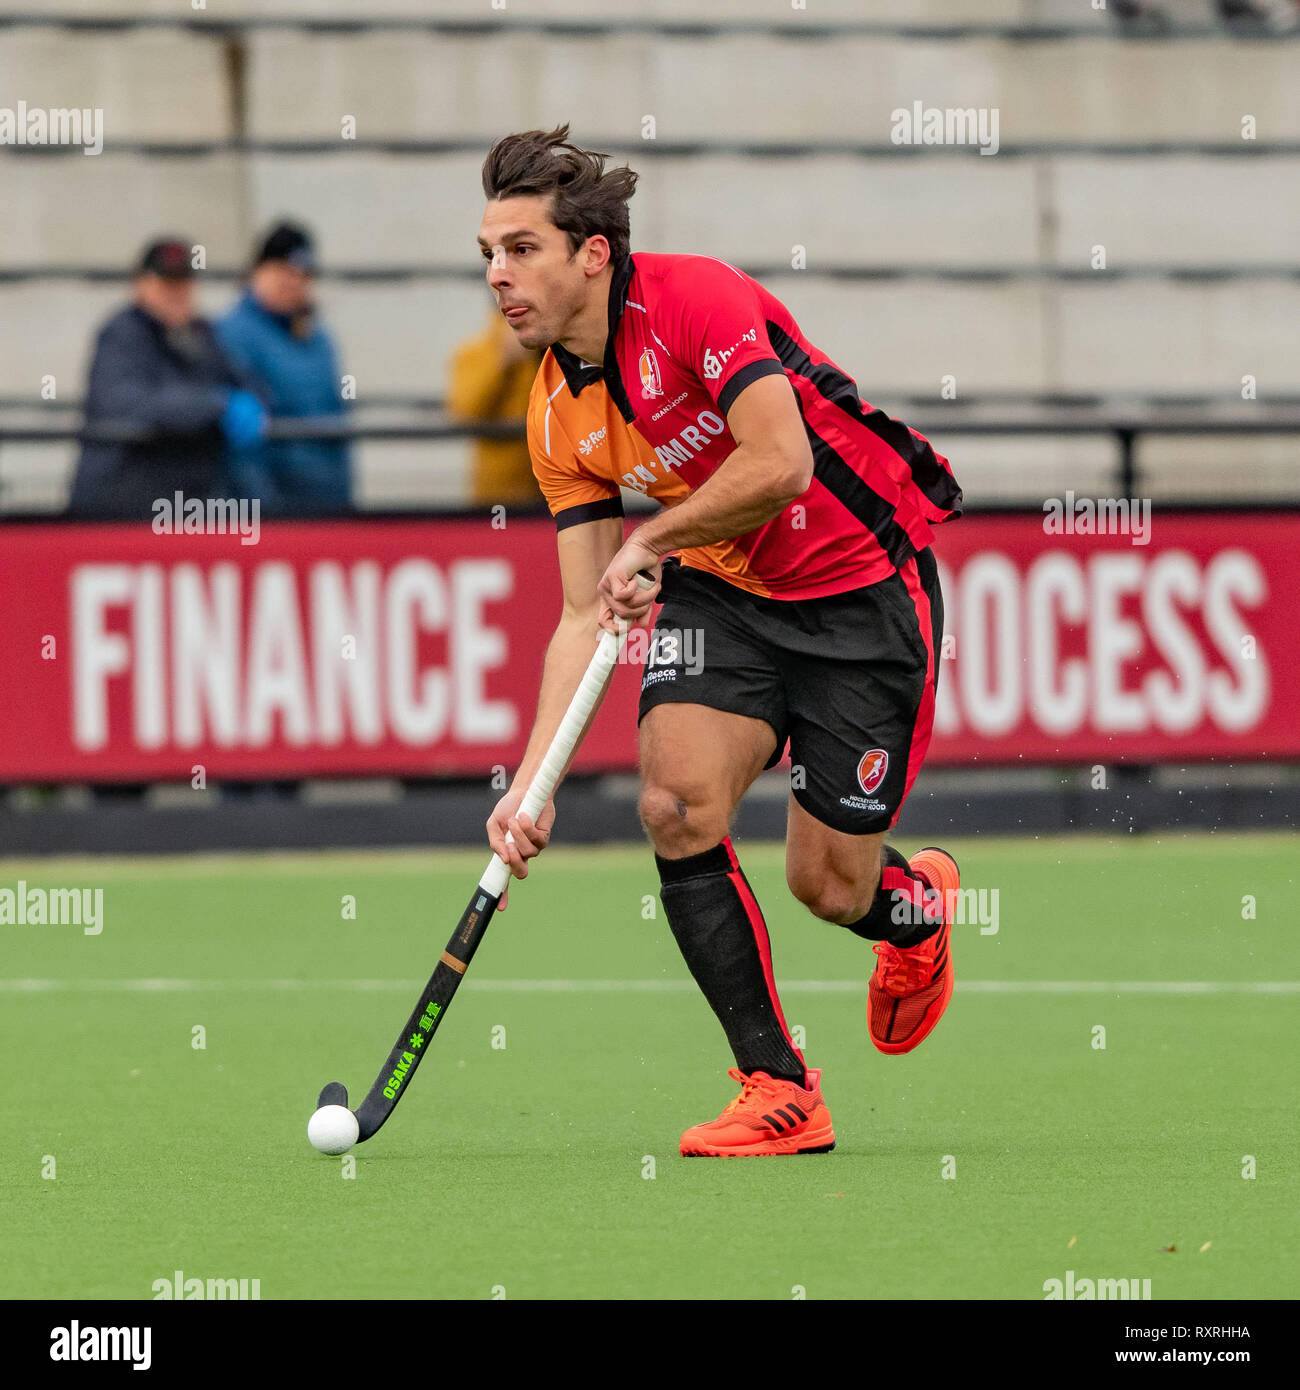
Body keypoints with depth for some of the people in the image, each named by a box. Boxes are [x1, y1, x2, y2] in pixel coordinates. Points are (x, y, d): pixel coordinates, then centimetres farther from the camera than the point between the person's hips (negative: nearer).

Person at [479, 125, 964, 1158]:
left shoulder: (696, 299, -22)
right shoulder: (560, 414, -1)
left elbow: (780, 460, -32)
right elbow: (587, 614, -1)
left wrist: (651, 541, -18)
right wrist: (533, 781, -11)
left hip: (864, 587, -6)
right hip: (720, 594, 6)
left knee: (829, 887, -3)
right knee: (678, 804, -18)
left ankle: (919, 903, 37)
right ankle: (779, 1090, -8)